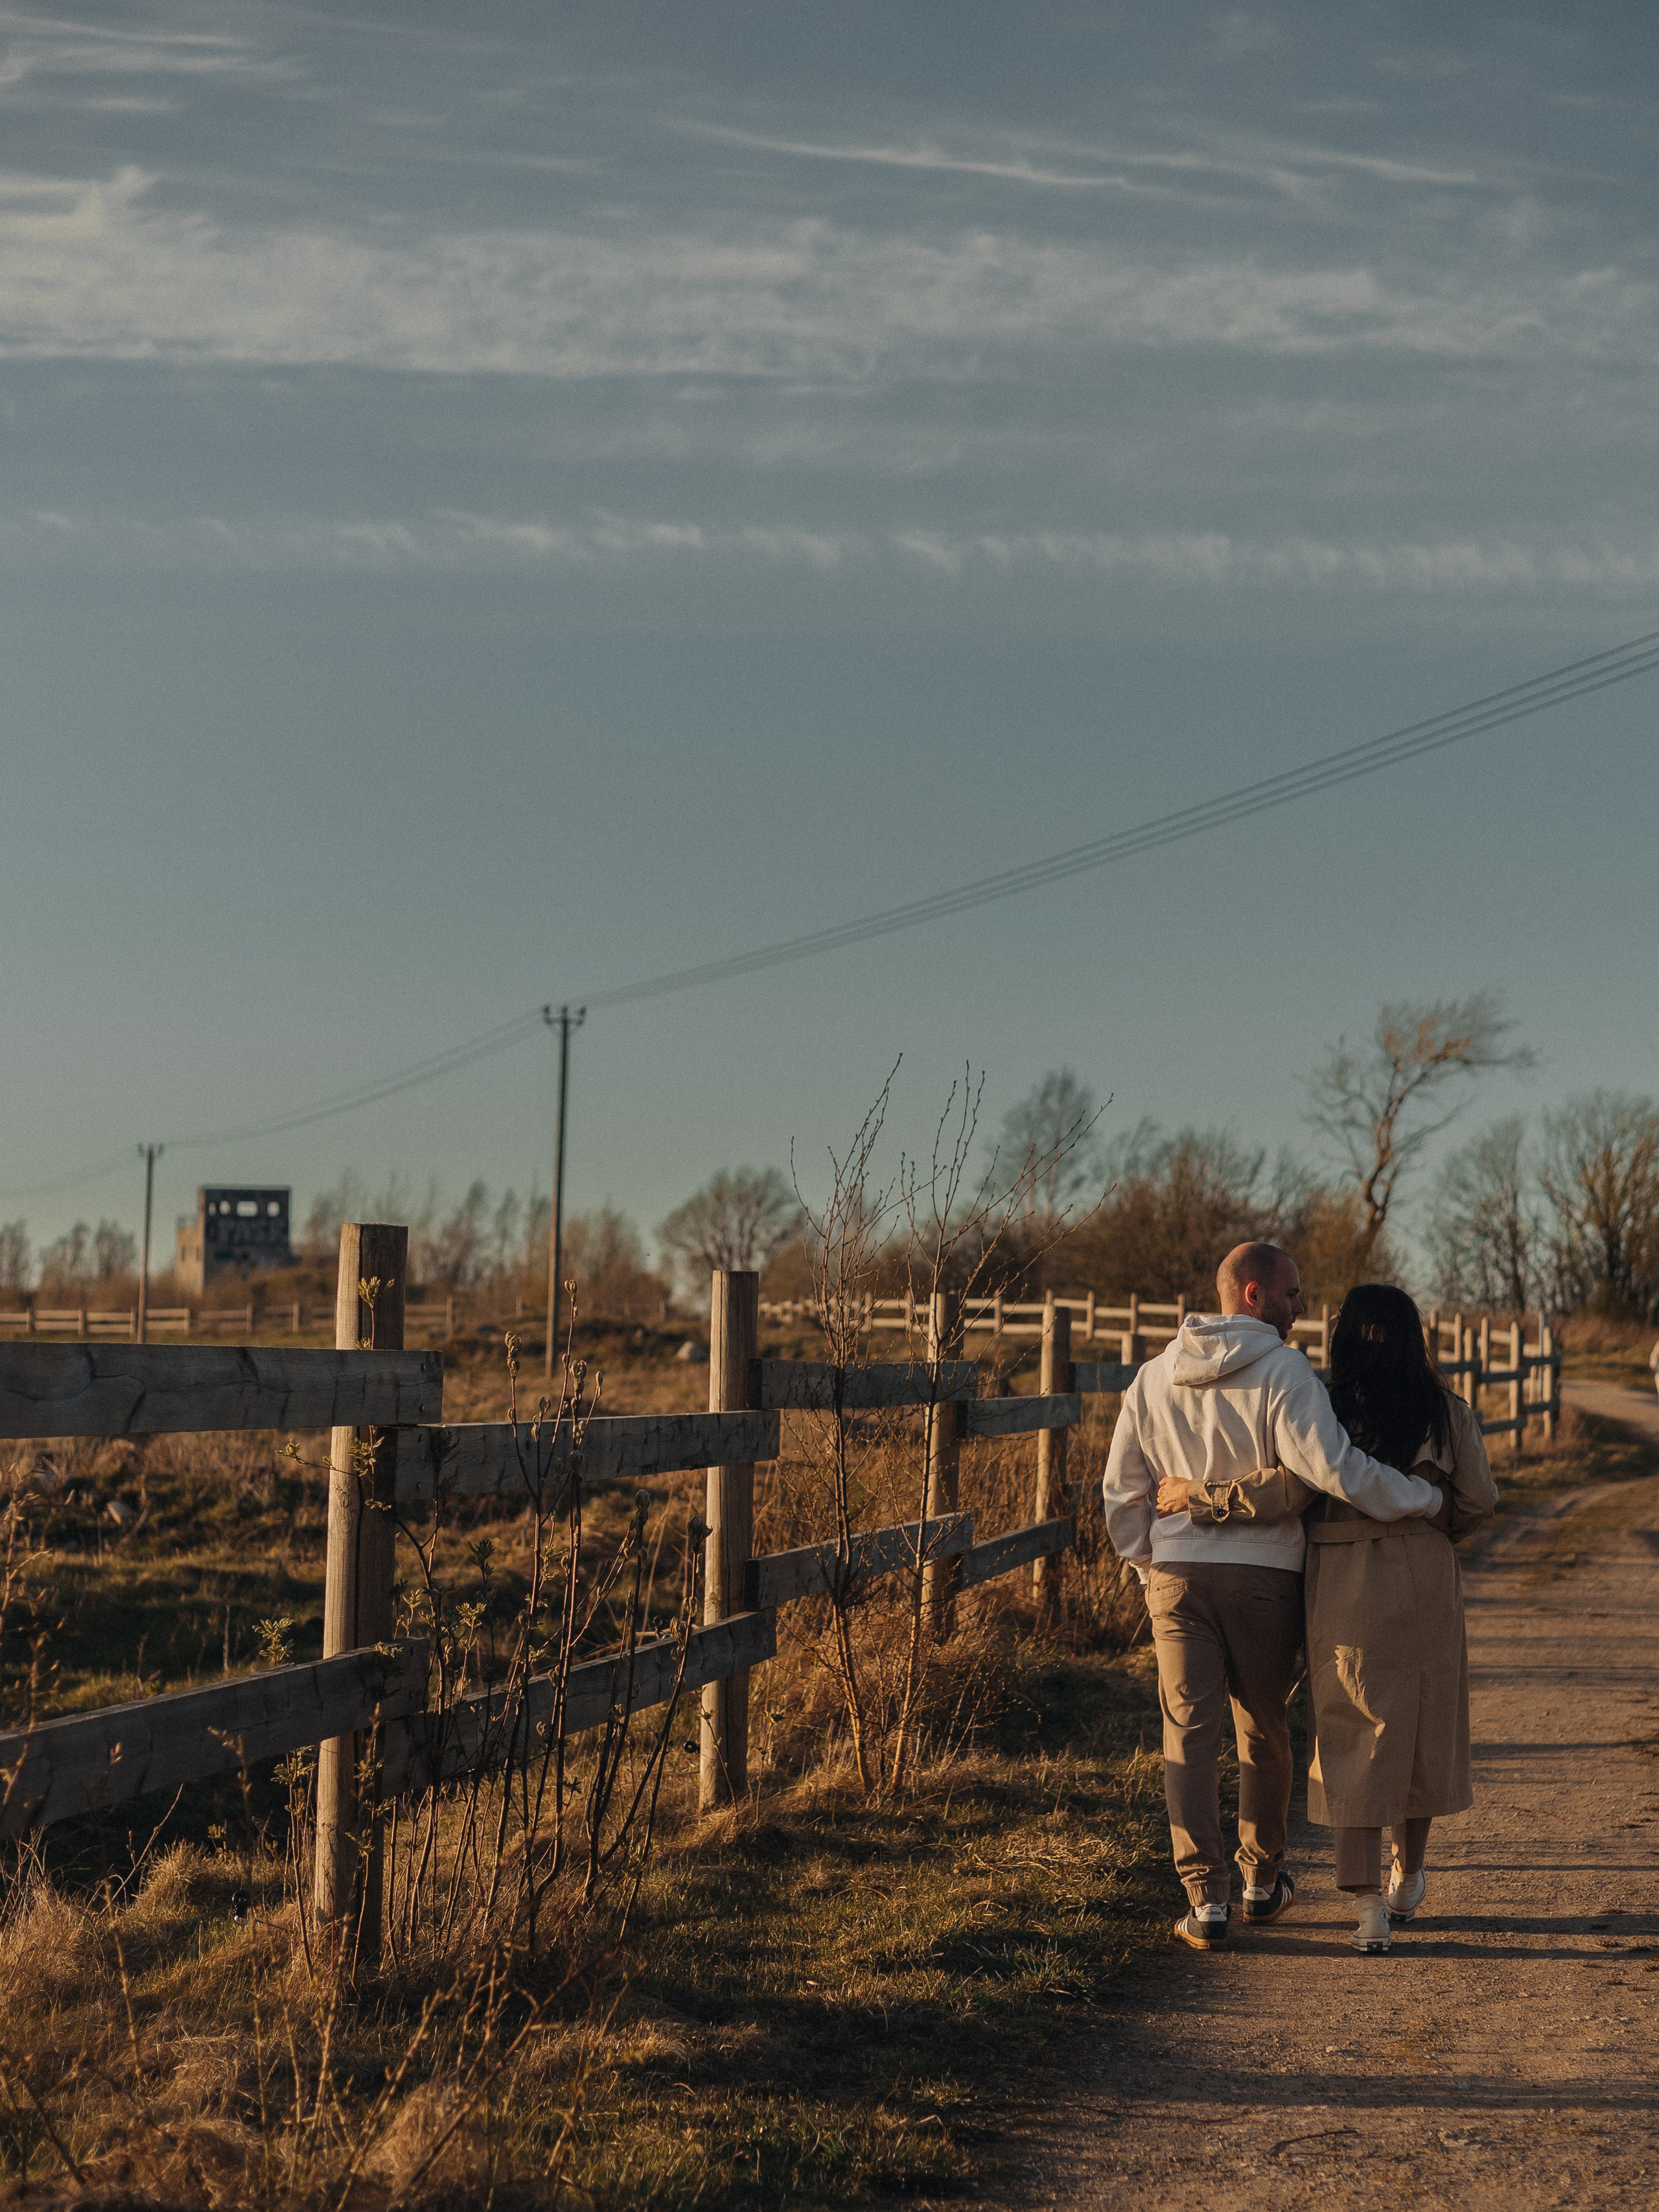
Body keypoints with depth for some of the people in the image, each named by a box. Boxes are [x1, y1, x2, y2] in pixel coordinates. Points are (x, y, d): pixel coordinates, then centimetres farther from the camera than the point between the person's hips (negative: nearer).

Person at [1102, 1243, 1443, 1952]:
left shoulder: (1155, 1376, 6)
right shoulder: (1282, 1372, -12)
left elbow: (1122, 1488, 10)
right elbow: (1333, 1468, -23)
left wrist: (1144, 1566, 20)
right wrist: (1426, 1498, -13)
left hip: (1176, 1574, 3)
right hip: (1264, 1575, -3)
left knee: (1190, 1734, 3)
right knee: (1263, 1732, 14)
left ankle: (1207, 1897, -4)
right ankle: (1262, 1880, 28)